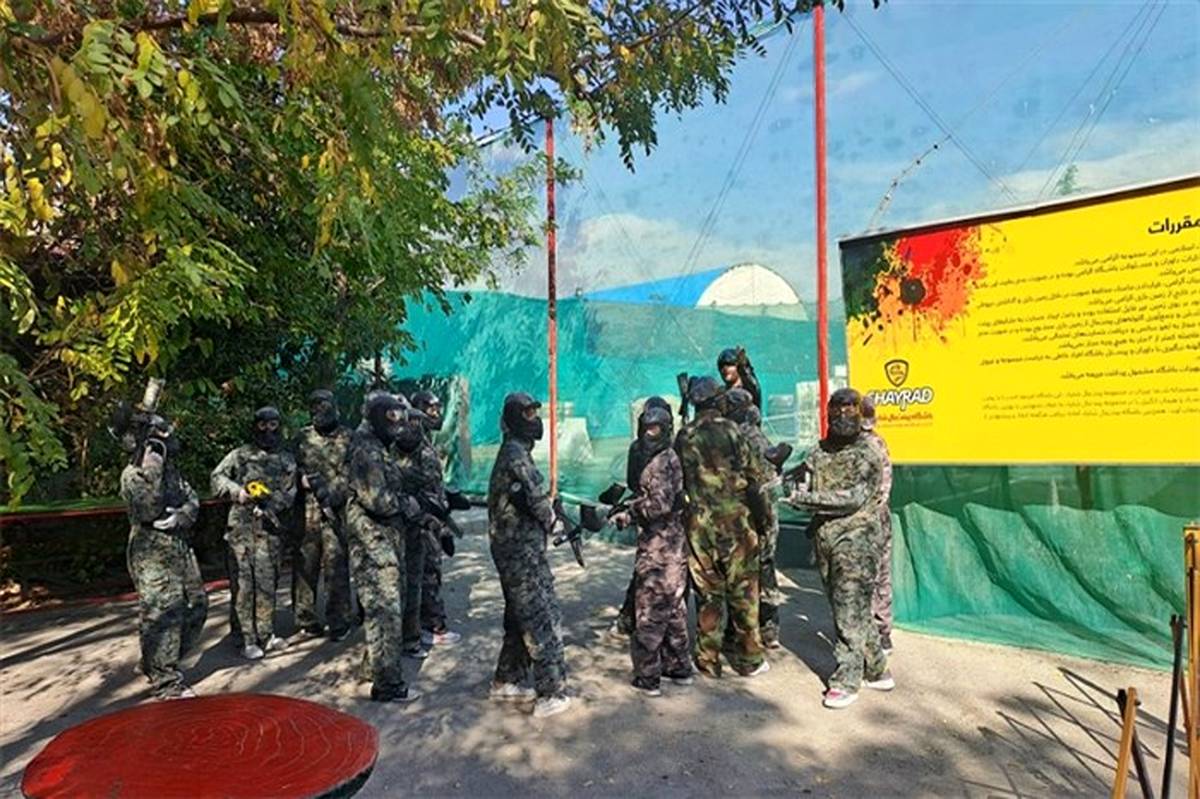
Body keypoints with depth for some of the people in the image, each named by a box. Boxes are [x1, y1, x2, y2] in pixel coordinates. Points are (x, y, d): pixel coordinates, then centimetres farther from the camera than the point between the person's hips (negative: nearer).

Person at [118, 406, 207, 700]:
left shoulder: (172, 469, 14)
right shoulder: (132, 474, -9)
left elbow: (192, 500, 9)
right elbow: (147, 511, -23)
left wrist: (180, 517, -12)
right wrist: (152, 471, -26)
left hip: (181, 549, 8)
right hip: (153, 555, -8)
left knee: (196, 605, 11)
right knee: (162, 615, -8)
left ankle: (155, 664, 28)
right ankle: (166, 682, 1)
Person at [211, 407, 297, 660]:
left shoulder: (287, 461, 11)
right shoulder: (242, 454, 4)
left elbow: (289, 494, 4)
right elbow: (217, 476, 3)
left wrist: (270, 506, -13)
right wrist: (237, 491, -14)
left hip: (268, 528, 3)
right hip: (241, 527, -3)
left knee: (267, 583, 9)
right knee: (243, 584, -1)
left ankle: (266, 635, 19)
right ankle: (247, 640, 4)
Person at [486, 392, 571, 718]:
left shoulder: (514, 451, 15)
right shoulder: (516, 453, -16)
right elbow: (536, 497, -21)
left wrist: (548, 515, 2)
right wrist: (553, 522, -4)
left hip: (513, 548, 10)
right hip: (522, 549, -10)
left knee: (520, 617, 18)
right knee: (543, 618, -4)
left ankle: (506, 682, 29)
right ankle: (551, 694, 2)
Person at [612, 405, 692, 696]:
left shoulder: (659, 463, -15)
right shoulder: (671, 459, 15)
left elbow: (660, 503, -24)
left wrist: (629, 514, -13)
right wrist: (631, 510, 8)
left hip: (658, 550, -10)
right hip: (675, 548, 10)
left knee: (650, 612, -2)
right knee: (673, 609, 18)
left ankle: (648, 677, 6)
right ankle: (678, 668, 28)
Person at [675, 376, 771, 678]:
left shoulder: (684, 437, 3)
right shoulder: (729, 429, -8)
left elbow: (679, 481, 9)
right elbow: (754, 474, -6)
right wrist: (757, 488, 13)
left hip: (699, 523, 3)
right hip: (734, 520, -3)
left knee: (707, 592, 11)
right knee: (742, 590, 9)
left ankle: (708, 660, 17)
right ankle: (749, 659, 17)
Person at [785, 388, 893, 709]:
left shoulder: (867, 453, -6)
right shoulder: (820, 451, 12)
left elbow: (853, 498, -17)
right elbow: (806, 484, 13)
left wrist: (808, 498, -20)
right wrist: (800, 490, -9)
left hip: (855, 540, -6)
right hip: (825, 538, 6)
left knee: (850, 611, -4)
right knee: (855, 610, 15)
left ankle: (847, 681, 5)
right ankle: (877, 670, 28)